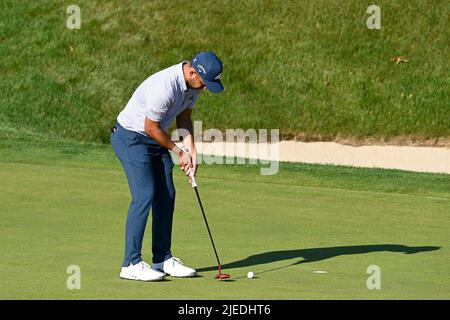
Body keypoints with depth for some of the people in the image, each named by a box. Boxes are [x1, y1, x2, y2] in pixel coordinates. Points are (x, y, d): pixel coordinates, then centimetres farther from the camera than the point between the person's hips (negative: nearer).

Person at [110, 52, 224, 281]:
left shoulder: (193, 83, -4)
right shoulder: (164, 87, -32)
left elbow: (184, 116, 10)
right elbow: (150, 127, -22)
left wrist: (191, 152, 0)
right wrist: (178, 152, -10)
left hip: (155, 140, 9)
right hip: (131, 138, -9)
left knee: (166, 196, 5)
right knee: (144, 196, -15)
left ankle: (163, 259, 11)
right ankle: (131, 264, -13)